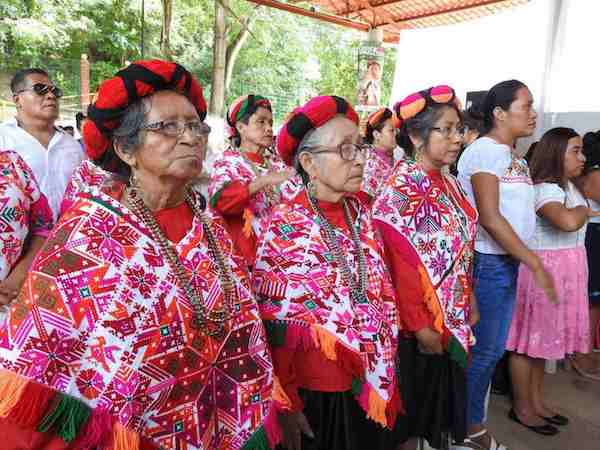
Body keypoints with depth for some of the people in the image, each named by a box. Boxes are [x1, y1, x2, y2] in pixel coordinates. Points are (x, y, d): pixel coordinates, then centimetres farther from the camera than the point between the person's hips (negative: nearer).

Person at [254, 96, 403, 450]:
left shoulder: (360, 212, -1)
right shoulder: (284, 226, -18)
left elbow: (384, 293, 7)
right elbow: (273, 324, -15)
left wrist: (386, 371, 9)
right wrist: (286, 404, -12)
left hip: (373, 385, 6)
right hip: (316, 392, -5)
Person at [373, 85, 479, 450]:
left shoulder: (449, 183, 7)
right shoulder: (402, 186, -18)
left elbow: (462, 252, 13)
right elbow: (402, 263, -21)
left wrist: (470, 302, 13)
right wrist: (420, 325, -20)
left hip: (453, 318, 7)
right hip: (420, 319, -7)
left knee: (442, 398, 22)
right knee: (416, 403, 12)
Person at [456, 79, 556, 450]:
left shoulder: (515, 157, 15)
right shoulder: (485, 151, -14)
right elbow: (489, 218, -20)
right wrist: (536, 264, -17)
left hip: (508, 263, 9)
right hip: (486, 262, -9)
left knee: (494, 349, 16)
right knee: (480, 350, 2)